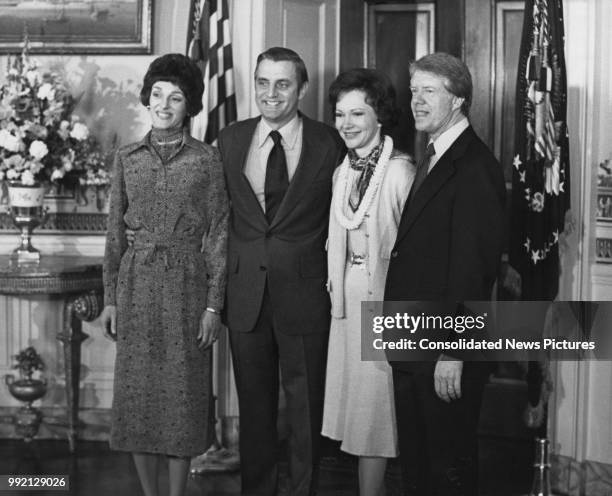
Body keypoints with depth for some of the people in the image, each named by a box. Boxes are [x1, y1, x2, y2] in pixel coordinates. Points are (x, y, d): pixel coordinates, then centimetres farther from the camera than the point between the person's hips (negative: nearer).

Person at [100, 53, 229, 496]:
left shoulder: (207, 159, -1)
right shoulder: (127, 158, 6)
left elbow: (218, 234, -2)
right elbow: (115, 231, 8)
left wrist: (214, 305, -6)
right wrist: (110, 297, 5)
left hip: (187, 281, -2)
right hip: (137, 281, 2)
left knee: (183, 391, 2)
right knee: (138, 390, 5)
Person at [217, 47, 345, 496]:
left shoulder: (329, 143, -3)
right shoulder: (230, 140, 6)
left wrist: (334, 281, -6)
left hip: (304, 294, -3)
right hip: (246, 294, 3)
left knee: (306, 407, 7)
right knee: (254, 406, 14)